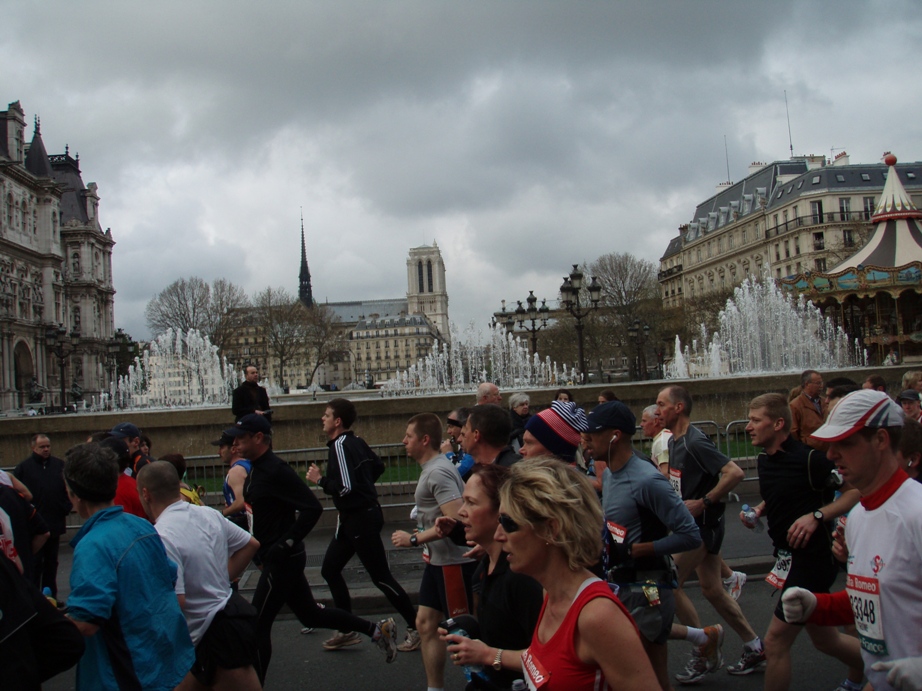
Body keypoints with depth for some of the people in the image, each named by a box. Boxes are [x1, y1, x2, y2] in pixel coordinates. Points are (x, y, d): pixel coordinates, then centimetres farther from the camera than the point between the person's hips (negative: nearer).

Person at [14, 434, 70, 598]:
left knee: (51, 563, 13)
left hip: (55, 524, 3)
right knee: (34, 563, 2)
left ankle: (51, 597, 23)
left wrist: (66, 509, 2)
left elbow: (69, 489, 11)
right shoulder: (23, 467, -4)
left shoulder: (60, 465, 4)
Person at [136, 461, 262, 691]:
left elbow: (175, 602, -25)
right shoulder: (209, 514, 3)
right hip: (231, 609, 9)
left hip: (217, 632, -9)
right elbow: (251, 544, 13)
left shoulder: (161, 538, -21)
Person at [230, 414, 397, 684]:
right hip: (278, 559, 10)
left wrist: (285, 544, -22)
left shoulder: (276, 471, -20)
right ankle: (376, 629, 27)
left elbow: (312, 508, -25)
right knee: (309, 613, 18)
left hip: (283, 561, -10)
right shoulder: (257, 469, 10)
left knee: (258, 624, -2)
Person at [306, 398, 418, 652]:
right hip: (352, 518, 10)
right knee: (330, 569, 13)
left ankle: (415, 628, 5)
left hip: (361, 519, -10)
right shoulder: (355, 441, 9)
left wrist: (319, 480, -13)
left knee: (381, 577, -4)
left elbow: (344, 487, -26)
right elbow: (378, 466, 21)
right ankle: (347, 631, 20)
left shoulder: (340, 445, -19)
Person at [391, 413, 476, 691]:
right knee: (426, 623, 13)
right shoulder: (431, 468, 11)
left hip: (453, 561, -10)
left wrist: (414, 539, -21)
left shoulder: (438, 472, -20)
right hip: (437, 560, 10)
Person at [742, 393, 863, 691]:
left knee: (776, 641, -4)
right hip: (788, 557, 9)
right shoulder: (764, 460, 5)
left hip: (810, 558, -9)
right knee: (824, 639, 20)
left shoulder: (809, 458, -19)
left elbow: (859, 490, -19)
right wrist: (758, 510, 4)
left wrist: (817, 515, -26)